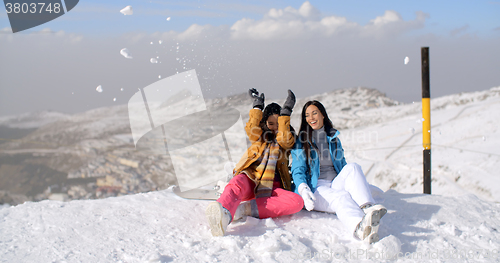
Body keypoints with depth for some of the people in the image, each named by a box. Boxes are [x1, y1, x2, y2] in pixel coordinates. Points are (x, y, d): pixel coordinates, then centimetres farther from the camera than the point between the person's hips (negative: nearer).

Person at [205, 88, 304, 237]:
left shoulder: (287, 140, 21)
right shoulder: (260, 137, 23)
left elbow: (284, 139, -3)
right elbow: (252, 131, 0)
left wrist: (286, 112, -6)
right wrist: (257, 106, 2)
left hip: (272, 188, 0)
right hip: (250, 180, 0)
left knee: (297, 202, -31)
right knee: (236, 184, -36)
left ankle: (246, 209, -43)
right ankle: (223, 215, -68)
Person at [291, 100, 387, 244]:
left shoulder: (333, 138, 23)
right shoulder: (300, 142, 9)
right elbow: (297, 171, -1)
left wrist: (360, 185, 10)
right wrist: (303, 189, -22)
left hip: (336, 183, 4)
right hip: (316, 188, -4)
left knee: (352, 167, -28)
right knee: (340, 196, -38)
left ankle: (368, 207, -55)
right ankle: (359, 228, -73)